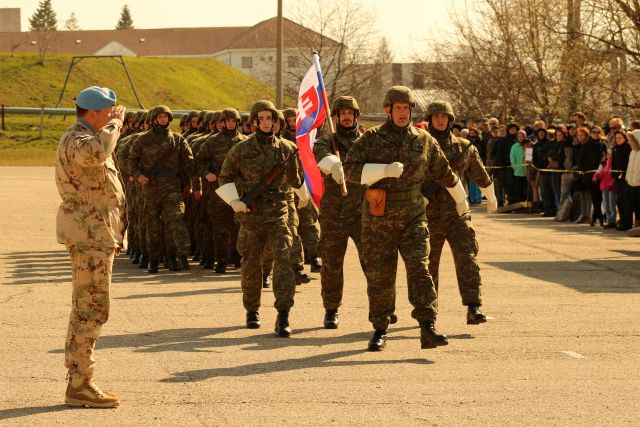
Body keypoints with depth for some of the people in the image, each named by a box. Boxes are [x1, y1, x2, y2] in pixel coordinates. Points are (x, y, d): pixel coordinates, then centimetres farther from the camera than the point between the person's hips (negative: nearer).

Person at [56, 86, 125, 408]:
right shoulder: (76, 140, -17)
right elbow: (97, 153, -40)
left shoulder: (85, 137, 18)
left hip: (93, 233, 11)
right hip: (90, 234, -11)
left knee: (86, 308, 14)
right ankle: (79, 385, -9)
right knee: (92, 309, -10)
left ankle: (79, 381, 20)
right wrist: (115, 124, -25)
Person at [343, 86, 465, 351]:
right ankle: (380, 331, 21)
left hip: (413, 217, 1)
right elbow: (350, 169, -13)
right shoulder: (371, 139, -1)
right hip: (378, 220, -1)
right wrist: (384, 170, -24)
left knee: (419, 267, -15)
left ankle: (428, 329, -23)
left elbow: (444, 172, 21)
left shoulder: (423, 141, 6)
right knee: (379, 276, 6)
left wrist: (461, 199, 34)